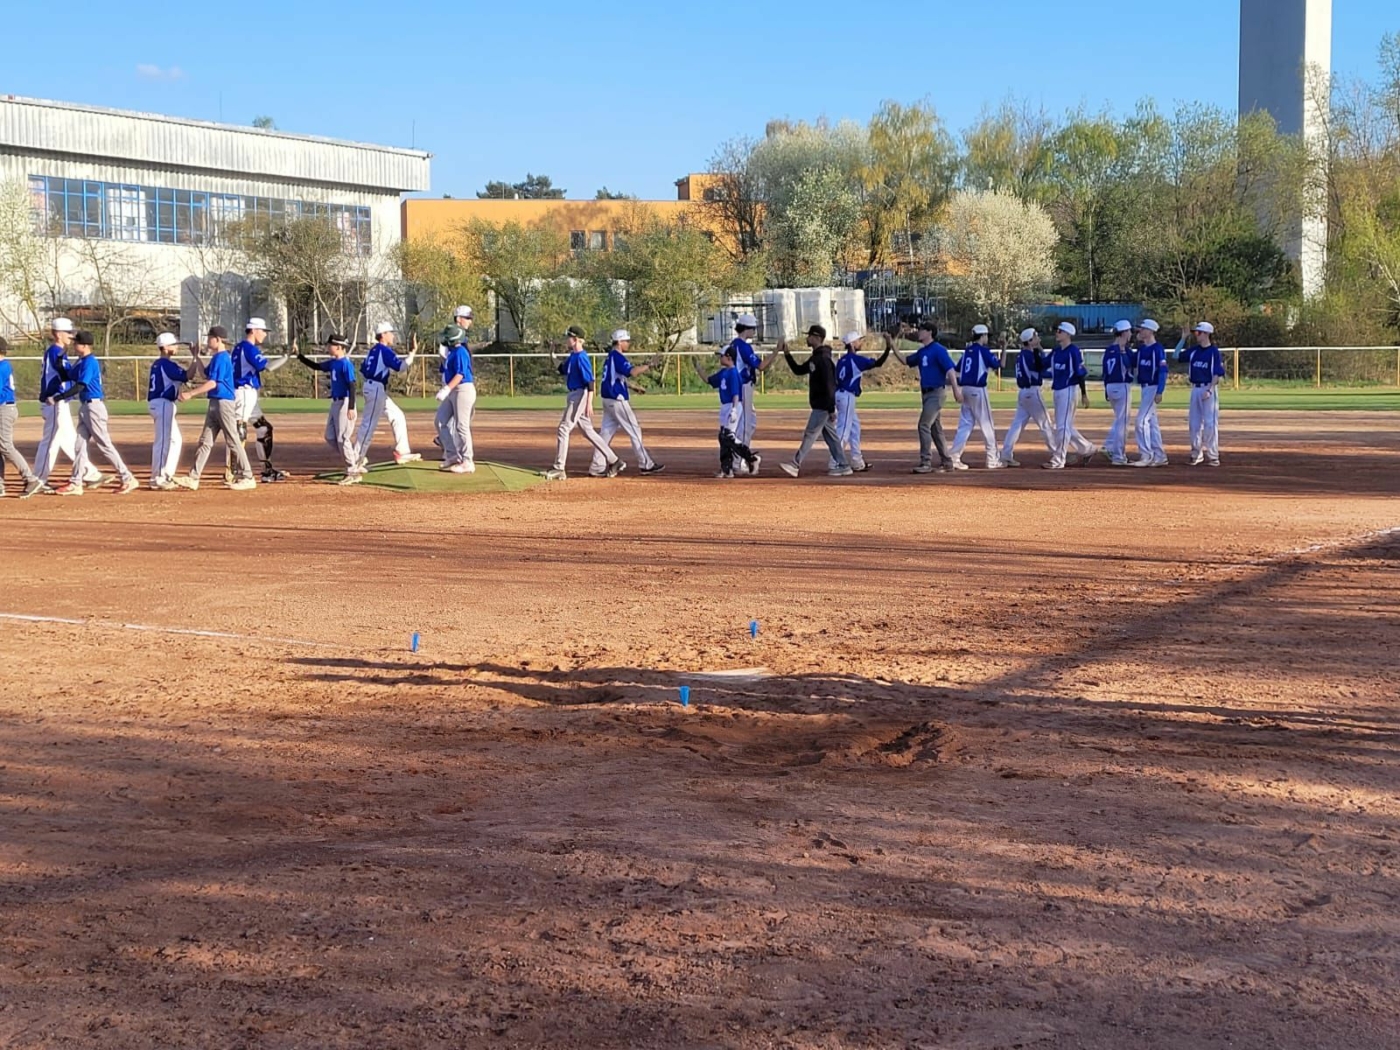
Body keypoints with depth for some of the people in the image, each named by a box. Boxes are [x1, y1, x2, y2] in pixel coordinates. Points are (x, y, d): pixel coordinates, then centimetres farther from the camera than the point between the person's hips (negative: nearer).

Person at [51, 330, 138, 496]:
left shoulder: (90, 362, -16)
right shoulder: (81, 362, 13)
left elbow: (79, 387, -21)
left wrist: (58, 397, -20)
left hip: (94, 406, -10)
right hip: (85, 407, 10)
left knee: (105, 445, -6)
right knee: (81, 445, 8)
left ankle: (128, 479, -2)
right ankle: (75, 483, 11)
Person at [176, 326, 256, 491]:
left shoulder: (222, 358, -14)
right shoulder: (216, 357, 15)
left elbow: (212, 383, -20)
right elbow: (206, 374, 29)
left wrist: (190, 393, -20)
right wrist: (196, 357, 22)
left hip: (223, 402, -10)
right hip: (214, 403, 10)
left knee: (233, 441, -5)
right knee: (205, 441, 8)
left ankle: (247, 478, 0)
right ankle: (193, 478, 8)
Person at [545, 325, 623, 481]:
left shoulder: (581, 357, -16)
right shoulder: (572, 356, 13)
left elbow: (589, 381, -20)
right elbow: (563, 371, 24)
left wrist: (589, 403, -24)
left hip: (580, 396, -10)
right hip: (573, 396, 10)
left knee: (564, 429, -8)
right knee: (588, 431, 12)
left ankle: (558, 469, -5)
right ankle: (614, 461, 15)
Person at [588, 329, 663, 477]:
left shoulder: (611, 357, 16)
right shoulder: (617, 357, -15)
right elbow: (632, 371, -30)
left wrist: (634, 387, 23)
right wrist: (648, 366, -22)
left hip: (608, 400, 10)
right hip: (617, 400, -10)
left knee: (606, 433, 7)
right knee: (634, 430, -2)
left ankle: (597, 468, 4)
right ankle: (646, 465, 3)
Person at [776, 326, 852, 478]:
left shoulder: (823, 358, -18)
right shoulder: (815, 358, 13)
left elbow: (829, 385, -21)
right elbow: (798, 370, 21)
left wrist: (831, 409, -23)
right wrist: (787, 354, 13)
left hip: (823, 406, -10)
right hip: (820, 406, 10)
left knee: (810, 434, -8)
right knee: (830, 436, 11)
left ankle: (795, 465, -7)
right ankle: (844, 466, 14)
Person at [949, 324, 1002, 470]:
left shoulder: (967, 350, 12)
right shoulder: (983, 350, -8)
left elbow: (957, 370, 16)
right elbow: (999, 365, -8)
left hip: (965, 389, 6)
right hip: (978, 390, -6)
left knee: (965, 425, 6)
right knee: (987, 426, 2)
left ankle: (954, 459, -3)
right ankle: (993, 460, 7)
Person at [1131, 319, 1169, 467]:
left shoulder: (1158, 349, -13)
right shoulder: (1141, 348, 13)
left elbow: (1163, 371, -17)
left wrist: (1159, 392, -22)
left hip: (1153, 387, -9)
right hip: (1144, 388, 9)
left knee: (1142, 420, -13)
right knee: (1152, 422, 10)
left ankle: (1146, 456, -10)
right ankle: (1159, 456, 15)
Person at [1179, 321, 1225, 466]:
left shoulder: (1214, 351, -7)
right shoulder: (1194, 351, 10)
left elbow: (1218, 374, -11)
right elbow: (1177, 356, 15)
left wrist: (1209, 390, -20)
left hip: (1209, 390, -6)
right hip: (1195, 389, 7)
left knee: (1210, 423, -6)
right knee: (1194, 423, 8)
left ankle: (1212, 456, -1)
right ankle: (1196, 455, 16)